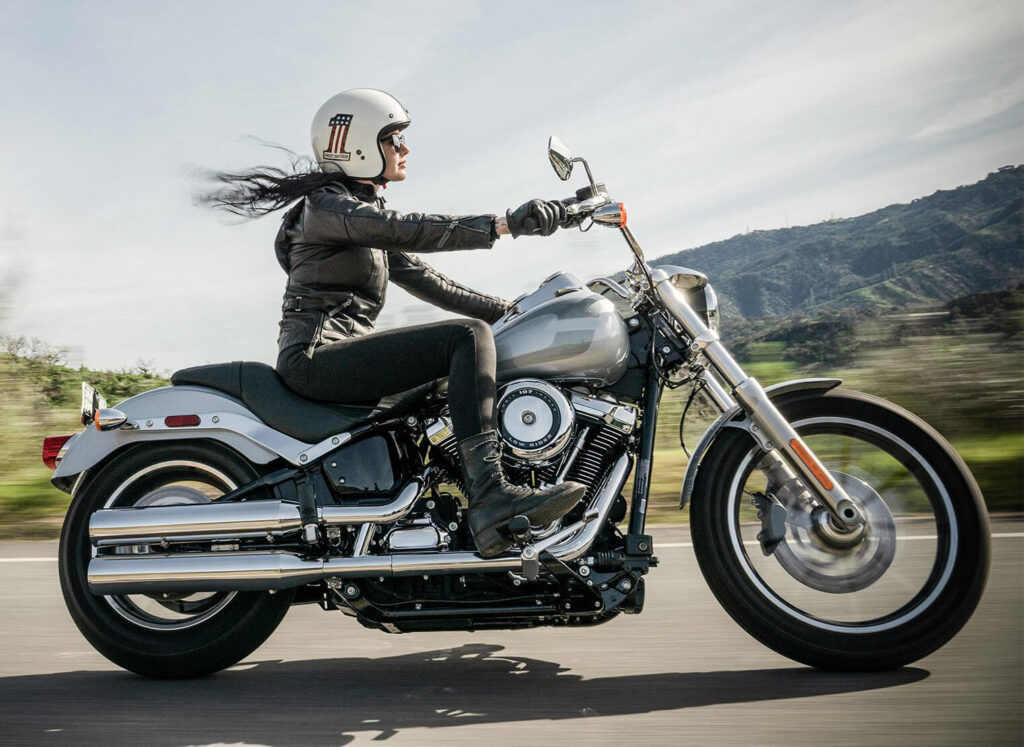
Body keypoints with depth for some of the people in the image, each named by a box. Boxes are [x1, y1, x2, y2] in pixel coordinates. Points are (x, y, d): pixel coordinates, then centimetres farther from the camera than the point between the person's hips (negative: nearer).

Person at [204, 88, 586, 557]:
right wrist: (504, 224, -33)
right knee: (468, 336, -22)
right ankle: (490, 495, -33)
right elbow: (405, 230, -24)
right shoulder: (327, 205, -5)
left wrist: (512, 311, 11)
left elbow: (426, 281, 20)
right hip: (316, 356, -10)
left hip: (348, 358, 10)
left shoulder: (369, 212, 24)